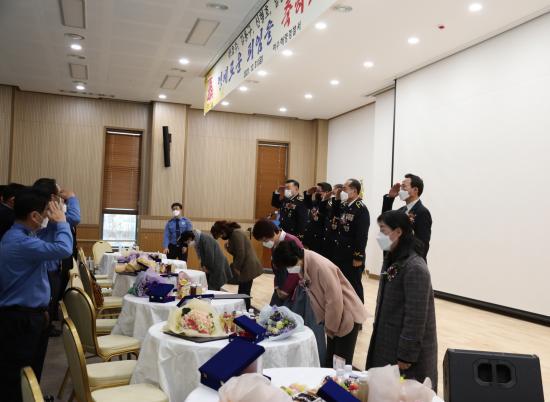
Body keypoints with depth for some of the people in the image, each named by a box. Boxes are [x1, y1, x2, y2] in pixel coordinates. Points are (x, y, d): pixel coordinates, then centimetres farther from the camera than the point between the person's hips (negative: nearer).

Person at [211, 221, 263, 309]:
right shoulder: (233, 234, 15)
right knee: (244, 294, 10)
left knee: (243, 294, -6)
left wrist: (236, 268, -10)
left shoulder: (236, 233, -16)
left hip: (248, 268, -10)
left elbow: (241, 254, -20)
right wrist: (228, 248, 2)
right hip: (246, 268, 10)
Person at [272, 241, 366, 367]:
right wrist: (325, 322, 4)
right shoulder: (304, 265, -5)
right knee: (329, 360, 15)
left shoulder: (322, 267, -30)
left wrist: (330, 327, -14)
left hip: (348, 316, -8)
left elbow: (335, 301, -26)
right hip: (333, 317, 8)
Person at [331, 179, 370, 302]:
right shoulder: (343, 205, 9)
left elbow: (362, 235, -18)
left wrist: (358, 257, -19)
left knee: (353, 286, 5)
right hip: (339, 253, 8)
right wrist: (337, 199, 3)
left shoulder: (361, 209, -15)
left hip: (352, 256, -7)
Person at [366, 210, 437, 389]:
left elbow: (416, 316, -22)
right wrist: (378, 329, 15)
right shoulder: (391, 260, 6)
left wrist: (406, 355, -19)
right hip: (387, 340, 8)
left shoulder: (415, 268, -23)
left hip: (406, 346, -8)